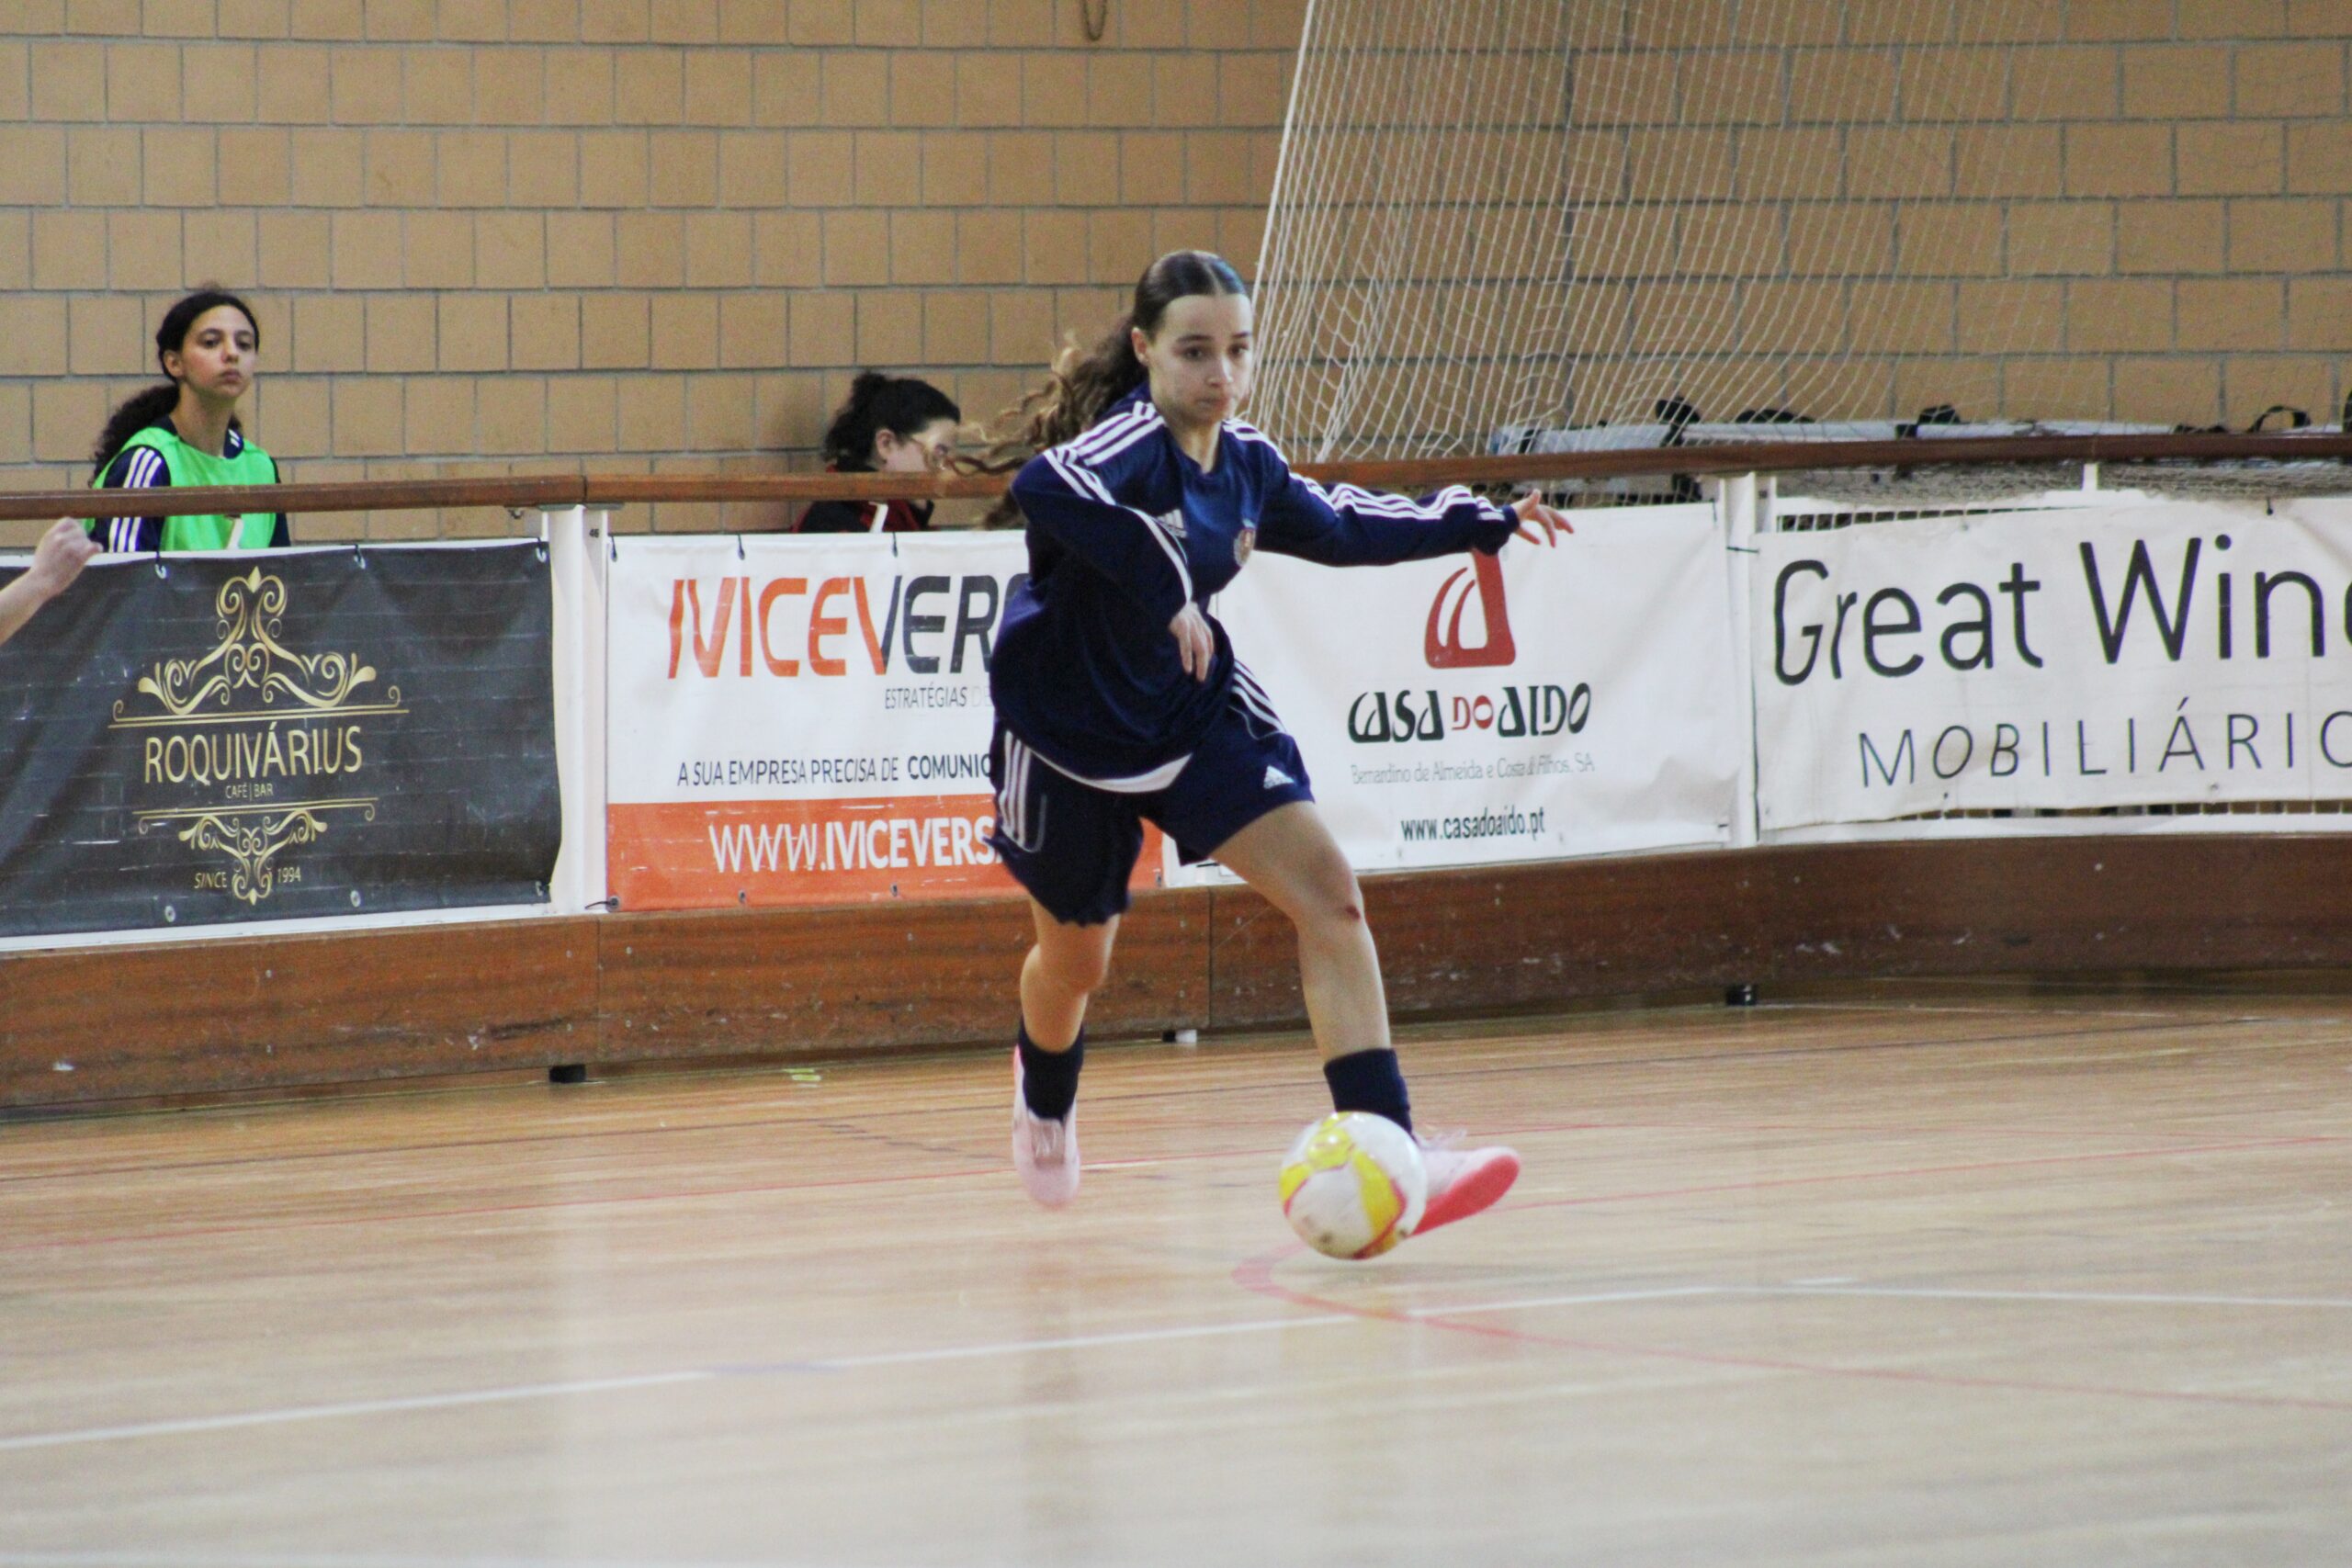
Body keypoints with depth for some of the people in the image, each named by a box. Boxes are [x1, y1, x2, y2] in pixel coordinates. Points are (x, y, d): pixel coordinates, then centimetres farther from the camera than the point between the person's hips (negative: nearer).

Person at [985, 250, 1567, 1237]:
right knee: (1076, 960, 15)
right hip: (1069, 735, -5)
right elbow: (1044, 488, -50)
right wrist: (1167, 590, -47)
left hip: (1196, 713, 5)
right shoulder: (1132, 440, -26)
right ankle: (1044, 1095, 53)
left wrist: (1484, 521, 24)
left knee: (1328, 896, -14)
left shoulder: (1245, 463, -2)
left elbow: (1339, 527, 20)